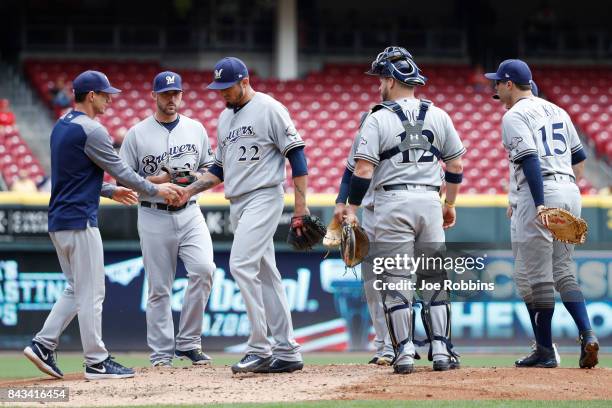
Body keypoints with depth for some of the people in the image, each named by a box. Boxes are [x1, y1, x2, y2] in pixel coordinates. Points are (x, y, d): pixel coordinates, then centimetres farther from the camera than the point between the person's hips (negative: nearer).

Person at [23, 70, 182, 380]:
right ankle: (97, 363, 0)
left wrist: (110, 191, 29)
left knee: (76, 290, 16)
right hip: (79, 221, -9)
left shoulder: (61, 127, 14)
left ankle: (43, 345, 10)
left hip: (58, 222, 9)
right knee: (91, 293, -3)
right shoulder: (91, 130, -15)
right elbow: (120, 171, -11)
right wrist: (156, 190, 1)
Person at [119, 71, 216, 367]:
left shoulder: (196, 129, 11)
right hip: (154, 217, -2)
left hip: (189, 213, 2)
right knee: (159, 288, -1)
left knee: (203, 269, -18)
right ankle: (161, 355, 6)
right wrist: (156, 181, -14)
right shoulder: (137, 134, 2)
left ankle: (188, 342, -5)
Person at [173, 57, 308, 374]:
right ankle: (287, 352, 10)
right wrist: (189, 190, 7)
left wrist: (301, 204, -14)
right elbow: (220, 169, 22)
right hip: (237, 203, 9)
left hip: (263, 197, -8)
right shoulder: (224, 118, 17)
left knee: (242, 265, -20)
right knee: (265, 275, 8)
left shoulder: (269, 109, -7)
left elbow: (296, 155, -9)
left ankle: (260, 349, -18)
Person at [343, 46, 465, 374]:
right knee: (434, 279, 10)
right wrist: (450, 204, 22)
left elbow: (362, 170, -10)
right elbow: (455, 165, 11)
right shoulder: (438, 116, 8)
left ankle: (404, 353, -2)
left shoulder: (378, 119, -4)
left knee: (395, 281, 1)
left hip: (391, 203, -3)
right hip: (430, 200, 3)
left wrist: (352, 210, -3)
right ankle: (441, 351, 6)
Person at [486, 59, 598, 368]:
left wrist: (540, 204, -23)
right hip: (570, 192, 8)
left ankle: (545, 351, 2)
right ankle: (587, 335, -5)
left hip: (540, 191, -8)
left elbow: (530, 160, -17)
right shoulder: (557, 111, 20)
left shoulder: (514, 116, -5)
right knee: (563, 272, 13)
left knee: (536, 276, -1)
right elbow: (579, 157, 21)